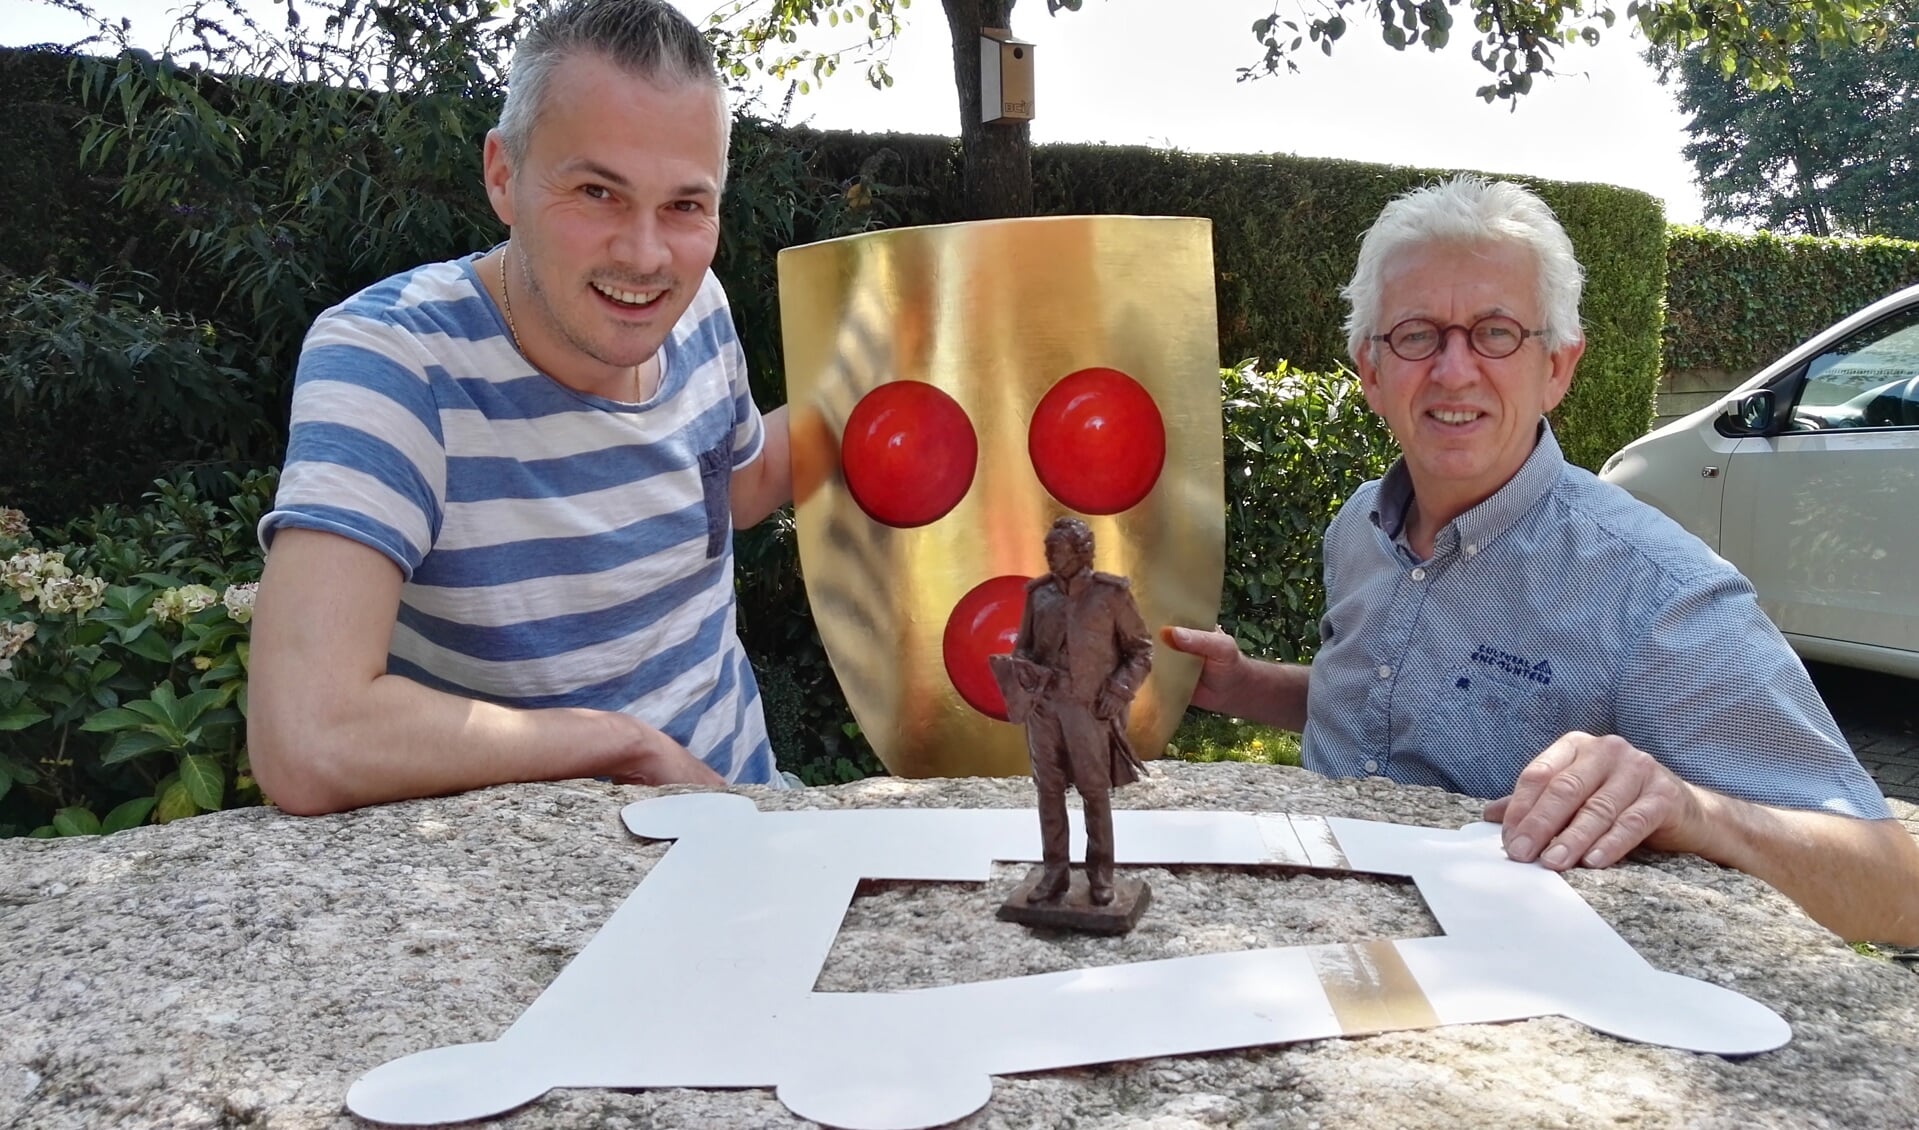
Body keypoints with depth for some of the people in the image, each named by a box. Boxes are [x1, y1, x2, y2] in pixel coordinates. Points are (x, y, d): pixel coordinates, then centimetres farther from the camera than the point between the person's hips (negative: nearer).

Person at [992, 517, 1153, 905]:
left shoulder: (1110, 593, -6)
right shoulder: (1039, 593, 5)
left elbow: (1141, 649, 1)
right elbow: (1024, 646, 14)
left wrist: (1119, 690, -11)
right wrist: (1018, 670, -8)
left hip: (1091, 709, -3)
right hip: (1043, 706, 3)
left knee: (1095, 792, 5)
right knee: (1049, 789, 9)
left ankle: (1101, 873, 19)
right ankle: (1054, 871, 20)